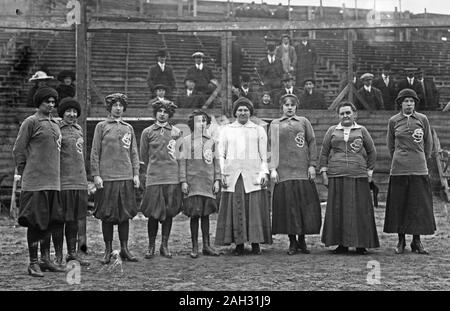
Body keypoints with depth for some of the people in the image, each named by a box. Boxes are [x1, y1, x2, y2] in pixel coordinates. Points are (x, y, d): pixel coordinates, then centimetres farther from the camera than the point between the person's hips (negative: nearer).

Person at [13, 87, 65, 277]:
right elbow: (18, 150, -5)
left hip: (53, 181, 7)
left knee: (50, 220, 10)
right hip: (35, 182, -7)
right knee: (35, 221, -3)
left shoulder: (55, 124, 17)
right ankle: (33, 263, 3)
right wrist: (23, 173, -3)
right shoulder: (31, 122, -5)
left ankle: (46, 260, 20)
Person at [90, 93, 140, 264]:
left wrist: (136, 174, 5)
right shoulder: (101, 126, 4)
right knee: (107, 215, 1)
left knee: (125, 214, 5)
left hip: (126, 177, 3)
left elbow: (134, 153, 14)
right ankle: (108, 250, 9)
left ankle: (124, 249, 13)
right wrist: (96, 175, -7)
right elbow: (95, 152, 0)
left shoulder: (129, 128, 14)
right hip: (107, 177, -3)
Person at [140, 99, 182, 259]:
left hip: (172, 178, 1)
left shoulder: (176, 132, 9)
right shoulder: (147, 132, 6)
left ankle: (165, 245, 13)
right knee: (153, 213, -2)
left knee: (169, 212, 3)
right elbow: (144, 156, 13)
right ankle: (151, 246, 9)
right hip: (154, 178, -1)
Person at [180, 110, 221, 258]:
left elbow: (216, 161, 13)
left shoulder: (211, 141, 11)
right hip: (193, 183, -3)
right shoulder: (187, 140, 3)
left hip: (208, 183, 3)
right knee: (194, 214, -2)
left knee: (206, 214, 6)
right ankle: (195, 247, 4)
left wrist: (217, 180, 6)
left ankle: (206, 245, 12)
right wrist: (183, 181, -5)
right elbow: (182, 162, 1)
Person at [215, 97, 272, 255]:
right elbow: (221, 154, 11)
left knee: (255, 208, -5)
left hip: (253, 175, 0)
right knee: (235, 209, -3)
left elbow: (264, 155, 9)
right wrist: (222, 173, -1)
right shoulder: (226, 130, 15)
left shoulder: (259, 130, 14)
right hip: (232, 176, 1)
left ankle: (256, 243, 0)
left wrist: (264, 173, -3)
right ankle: (239, 243, 1)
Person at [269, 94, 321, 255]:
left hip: (302, 169, 0)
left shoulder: (304, 122, 12)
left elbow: (312, 143, 9)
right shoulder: (275, 124, 12)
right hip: (284, 170, 0)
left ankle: (302, 240, 11)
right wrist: (273, 168, -4)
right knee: (287, 204, -3)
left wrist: (312, 165, -1)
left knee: (305, 203, -2)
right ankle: (292, 242, 5)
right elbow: (273, 147, 6)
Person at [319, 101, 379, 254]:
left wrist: (370, 171, 6)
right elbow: (324, 153, 12)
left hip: (358, 176, -1)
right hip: (336, 177, 1)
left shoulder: (361, 130, 11)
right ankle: (341, 243, 6)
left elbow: (371, 152, 13)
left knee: (359, 209, -2)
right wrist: (324, 172, 3)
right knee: (338, 210, 0)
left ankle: (361, 244, 5)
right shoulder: (332, 131, 12)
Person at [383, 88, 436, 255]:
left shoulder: (422, 119, 4)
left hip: (419, 169, 0)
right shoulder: (393, 121, 5)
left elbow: (429, 143, 13)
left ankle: (417, 241, 10)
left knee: (419, 205, 1)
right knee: (399, 204, 2)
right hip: (399, 169, 0)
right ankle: (401, 241, 11)